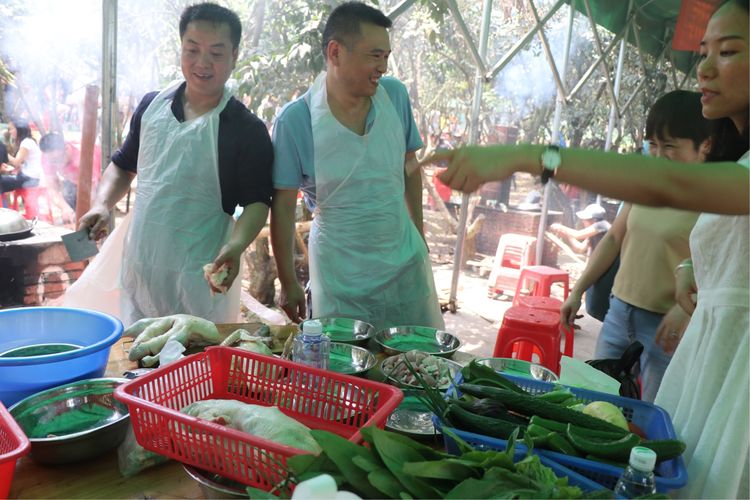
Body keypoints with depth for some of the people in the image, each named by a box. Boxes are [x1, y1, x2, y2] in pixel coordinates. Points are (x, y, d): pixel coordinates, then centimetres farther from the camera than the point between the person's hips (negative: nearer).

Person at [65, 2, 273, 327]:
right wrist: (102, 205, -1)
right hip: (135, 267, 5)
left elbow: (257, 203, -10)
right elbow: (123, 165, 17)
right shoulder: (152, 106, 6)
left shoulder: (247, 130, -9)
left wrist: (235, 246, -28)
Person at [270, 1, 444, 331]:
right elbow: (283, 206, -8)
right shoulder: (295, 120, -16)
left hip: (406, 265, 4)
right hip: (340, 278, -3)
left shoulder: (395, 95, -5)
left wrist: (419, 234, 12)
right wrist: (288, 284, -3)